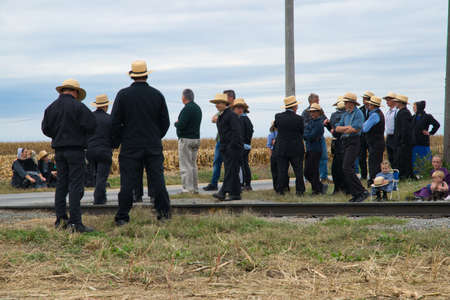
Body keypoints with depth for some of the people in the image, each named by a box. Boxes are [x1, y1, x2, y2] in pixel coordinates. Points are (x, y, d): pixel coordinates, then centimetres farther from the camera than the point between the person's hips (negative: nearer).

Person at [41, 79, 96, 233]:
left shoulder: (51, 107, 8)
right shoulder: (77, 106, -10)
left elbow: (45, 128, 9)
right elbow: (91, 126, -12)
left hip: (59, 149, 6)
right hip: (75, 149, -6)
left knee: (61, 184, 13)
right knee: (76, 185, -6)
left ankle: (61, 220, 14)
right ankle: (75, 223, -10)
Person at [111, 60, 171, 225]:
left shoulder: (123, 95, -5)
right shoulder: (157, 95, 1)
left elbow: (115, 122, -4)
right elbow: (165, 122, 7)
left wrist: (116, 142, 8)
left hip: (130, 146, -1)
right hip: (154, 146, 1)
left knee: (127, 182, 0)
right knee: (157, 179, 7)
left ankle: (122, 217, 2)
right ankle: (164, 211, 9)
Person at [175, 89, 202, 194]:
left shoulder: (187, 109, -16)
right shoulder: (198, 108, 13)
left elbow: (181, 125, -21)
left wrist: (176, 123, 0)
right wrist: (179, 123, 9)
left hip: (186, 140, -9)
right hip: (196, 139, 9)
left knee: (185, 166, -6)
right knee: (193, 165, 15)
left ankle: (188, 189, -8)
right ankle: (195, 188, 16)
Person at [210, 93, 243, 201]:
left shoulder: (232, 115, -11)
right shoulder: (220, 117, 18)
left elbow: (236, 132, -17)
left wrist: (231, 146, -21)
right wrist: (222, 147, 15)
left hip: (233, 147, -10)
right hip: (225, 149, 10)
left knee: (231, 171, -12)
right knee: (232, 172, 8)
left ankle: (223, 193, -18)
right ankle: (235, 194, 9)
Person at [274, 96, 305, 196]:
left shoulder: (278, 116, -4)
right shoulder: (299, 118, -10)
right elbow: (302, 132, 2)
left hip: (281, 149, 2)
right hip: (296, 149, -2)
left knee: (282, 171, 5)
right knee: (298, 170, 6)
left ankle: (281, 190, 4)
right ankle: (299, 190, 5)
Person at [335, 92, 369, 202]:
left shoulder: (358, 114, -9)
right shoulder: (346, 114, 17)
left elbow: (355, 129, -19)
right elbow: (337, 128, 11)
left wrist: (343, 129, -2)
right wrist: (348, 128, -7)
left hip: (354, 142, -9)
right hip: (346, 142, 9)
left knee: (347, 168, -17)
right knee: (348, 169, 8)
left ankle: (362, 192, -15)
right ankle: (356, 194, 12)